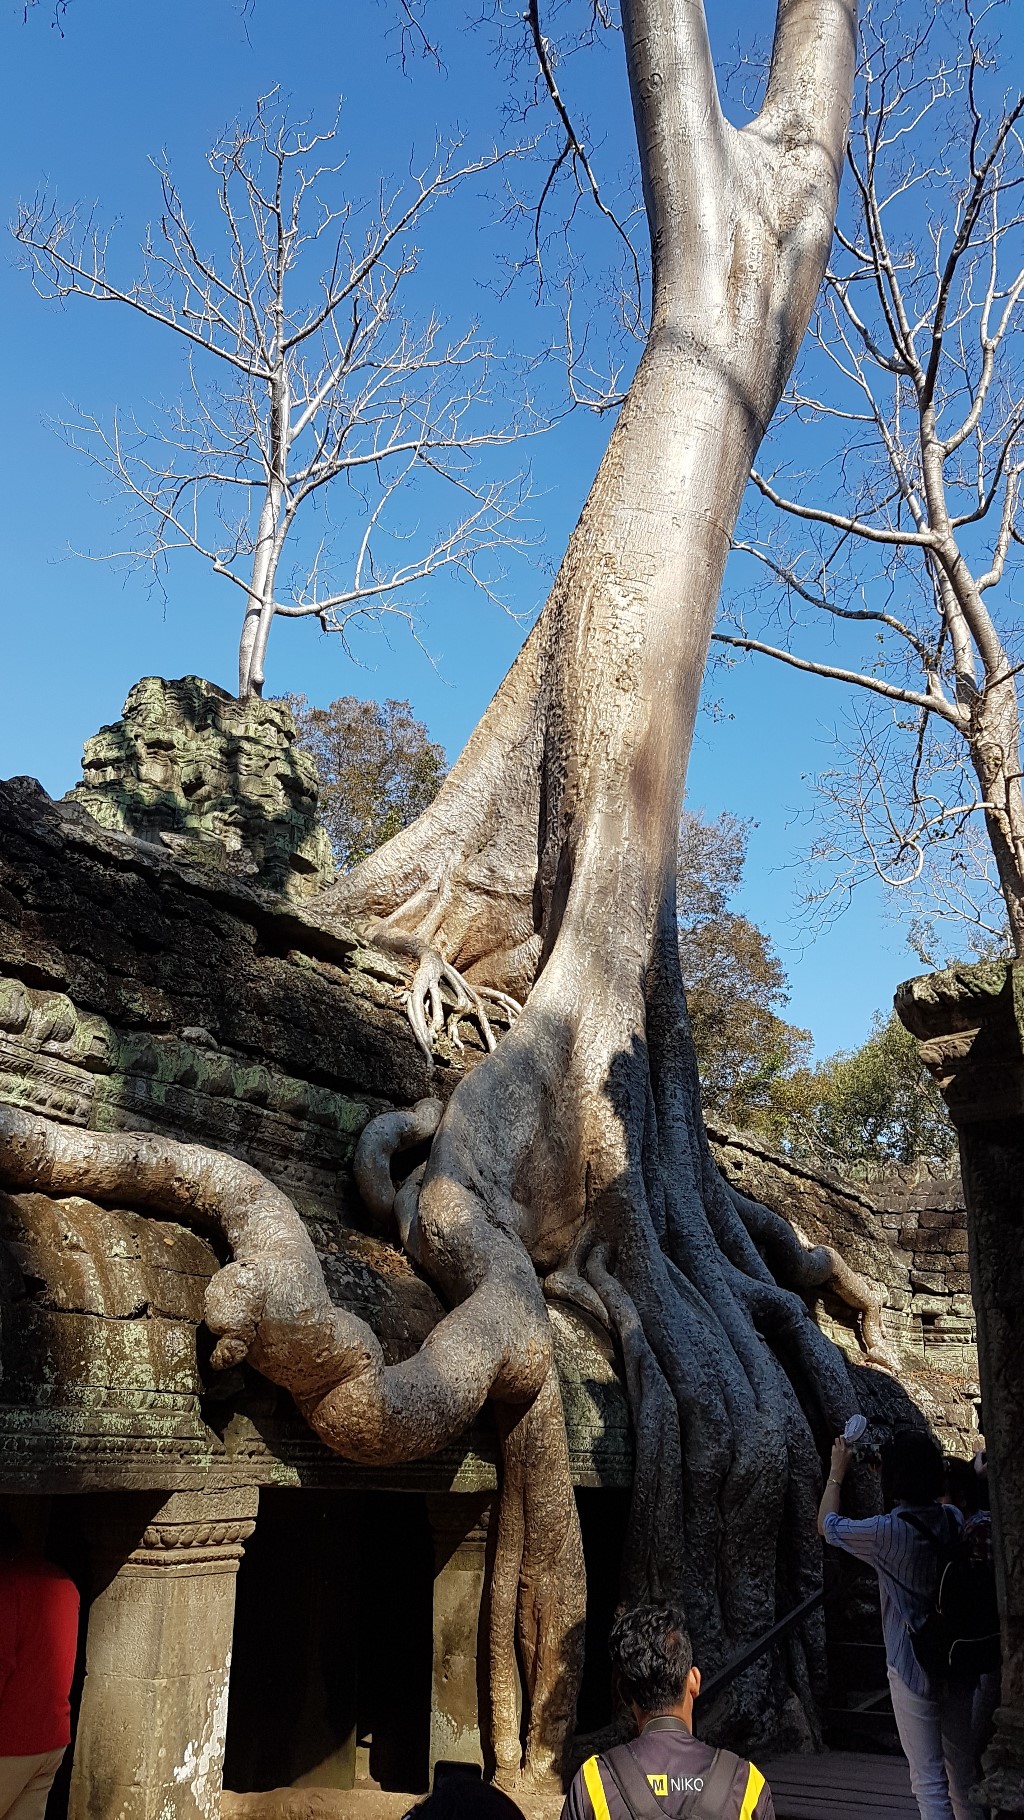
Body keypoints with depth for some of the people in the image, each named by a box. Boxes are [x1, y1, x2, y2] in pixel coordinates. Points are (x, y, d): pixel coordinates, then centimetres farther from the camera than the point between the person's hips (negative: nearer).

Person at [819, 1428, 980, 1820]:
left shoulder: (887, 1532, -21)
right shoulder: (954, 1520, -5)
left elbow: (826, 1525, -3)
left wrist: (837, 1472, 9)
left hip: (911, 1667, -6)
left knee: (929, 1779, 4)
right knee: (963, 1768, 20)